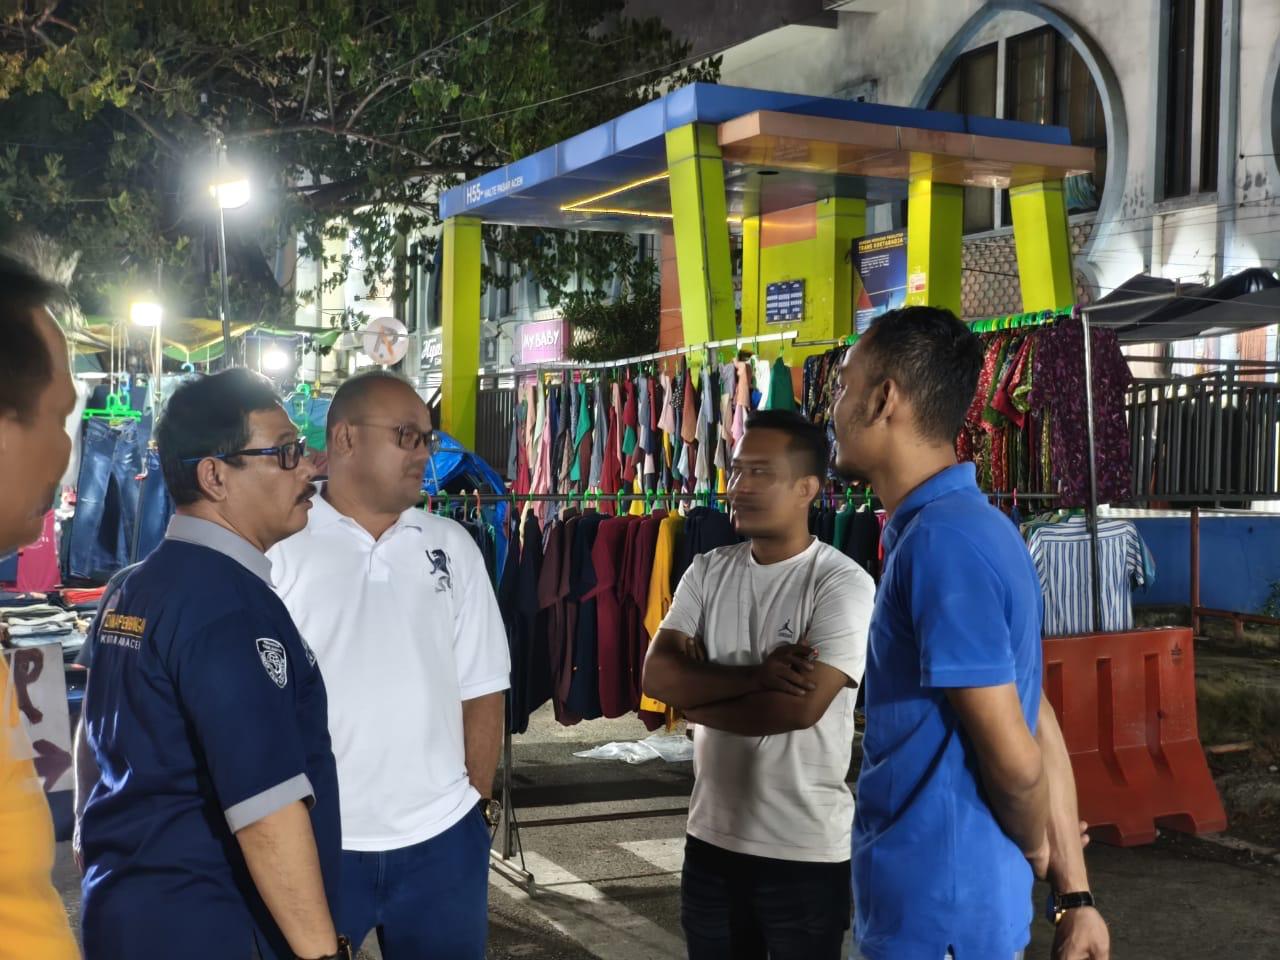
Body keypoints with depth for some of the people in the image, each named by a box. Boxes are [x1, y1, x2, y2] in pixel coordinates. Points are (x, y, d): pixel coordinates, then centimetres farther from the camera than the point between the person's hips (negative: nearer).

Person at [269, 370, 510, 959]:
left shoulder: (453, 547, 6)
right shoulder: (280, 548, -6)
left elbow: (480, 689, 9)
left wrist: (479, 803, 6)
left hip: (442, 841, 3)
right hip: (312, 842, -3)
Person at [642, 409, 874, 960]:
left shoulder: (843, 584, -13)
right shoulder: (708, 571, 4)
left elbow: (800, 708, -23)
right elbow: (657, 675, -7)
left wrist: (699, 698, -10)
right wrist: (756, 676, -21)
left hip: (805, 851, -5)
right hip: (711, 837, 5)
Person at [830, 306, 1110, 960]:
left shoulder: (941, 540, -21)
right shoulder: (961, 529, 8)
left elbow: (1012, 753, -20)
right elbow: (1037, 734, 9)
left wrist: (1035, 850, -1)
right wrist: (1073, 895, 10)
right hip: (934, 902, 8)